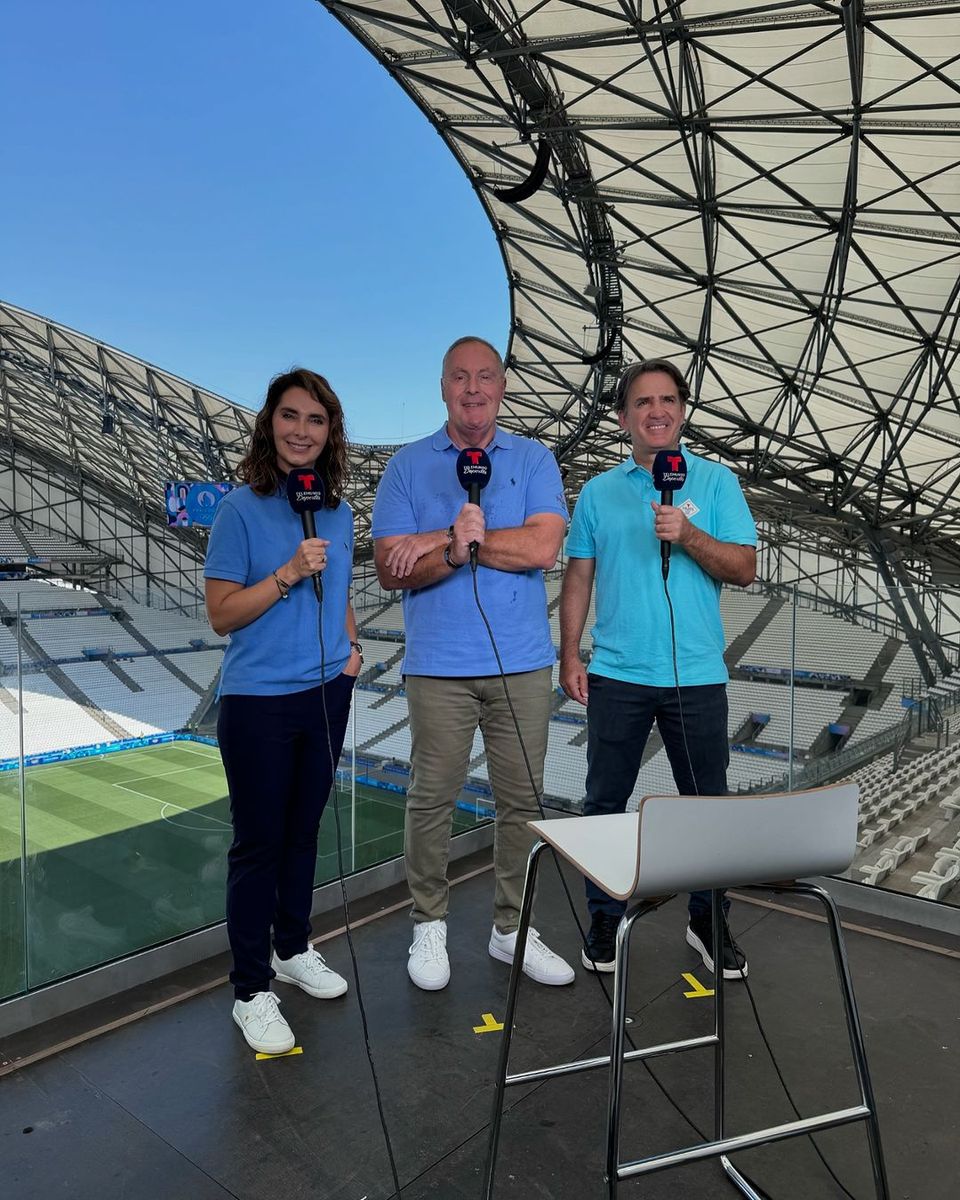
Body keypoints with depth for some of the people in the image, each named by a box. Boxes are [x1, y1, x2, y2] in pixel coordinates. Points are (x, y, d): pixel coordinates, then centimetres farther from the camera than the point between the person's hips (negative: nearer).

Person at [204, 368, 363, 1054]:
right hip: (258, 700, -5)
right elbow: (221, 614, -12)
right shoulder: (242, 510, -11)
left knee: (304, 829, 18)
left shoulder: (339, 511, 5)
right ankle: (252, 991, 20)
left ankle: (294, 948, 38)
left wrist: (352, 644, 1)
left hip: (327, 692, 5)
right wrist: (287, 574, -23)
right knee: (258, 842, 4)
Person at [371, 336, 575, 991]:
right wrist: (455, 551, -21)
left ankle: (513, 927, 25)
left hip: (523, 663, 1)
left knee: (522, 798, 9)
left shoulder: (535, 459, 6)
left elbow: (544, 547, -10)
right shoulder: (408, 465, 5)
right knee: (433, 799, 5)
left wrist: (443, 539, -11)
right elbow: (391, 569, -3)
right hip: (439, 665, -1)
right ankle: (429, 925, 24)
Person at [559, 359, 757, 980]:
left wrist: (688, 535, -20)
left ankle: (710, 921, 29)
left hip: (697, 674, -1)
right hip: (617, 673, 1)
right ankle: (605, 919, 26)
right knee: (605, 802, 9)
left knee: (708, 804, 10)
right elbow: (579, 578, 7)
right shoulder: (599, 491, 7)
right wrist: (570, 656, 0)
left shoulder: (716, 481, 3)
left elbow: (745, 569, -4)